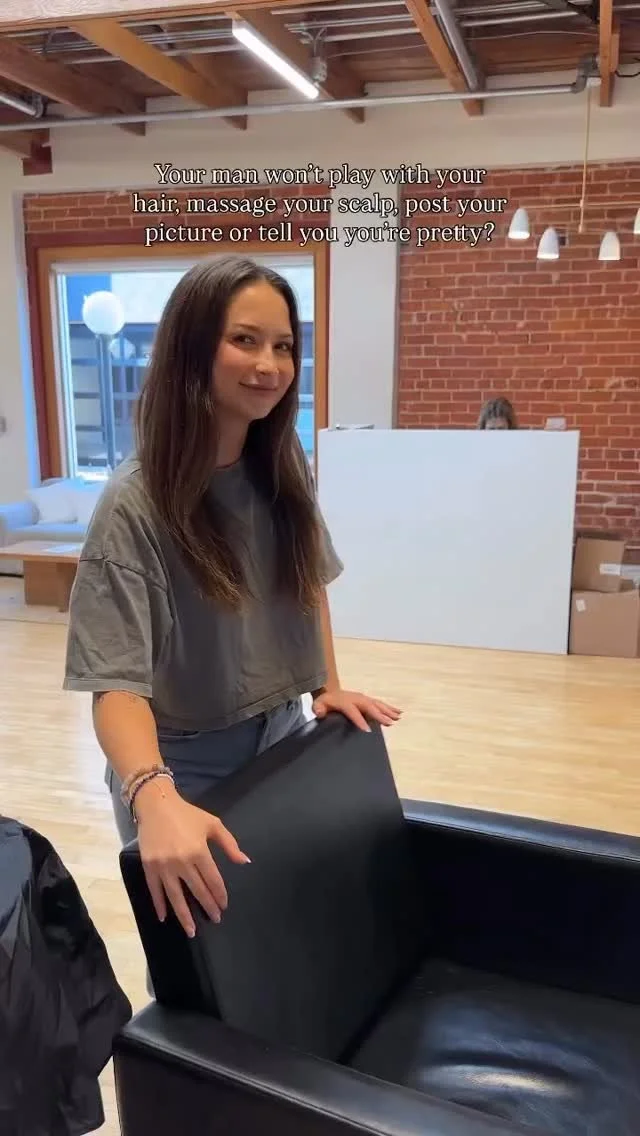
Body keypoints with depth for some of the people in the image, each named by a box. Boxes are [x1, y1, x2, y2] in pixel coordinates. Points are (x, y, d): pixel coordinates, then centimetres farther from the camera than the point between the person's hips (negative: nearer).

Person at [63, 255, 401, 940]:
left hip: (282, 737, 5)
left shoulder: (284, 466, -5)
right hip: (185, 762, -5)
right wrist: (156, 798, -45)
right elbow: (116, 681, -29)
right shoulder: (135, 504, -24)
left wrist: (328, 687, 2)